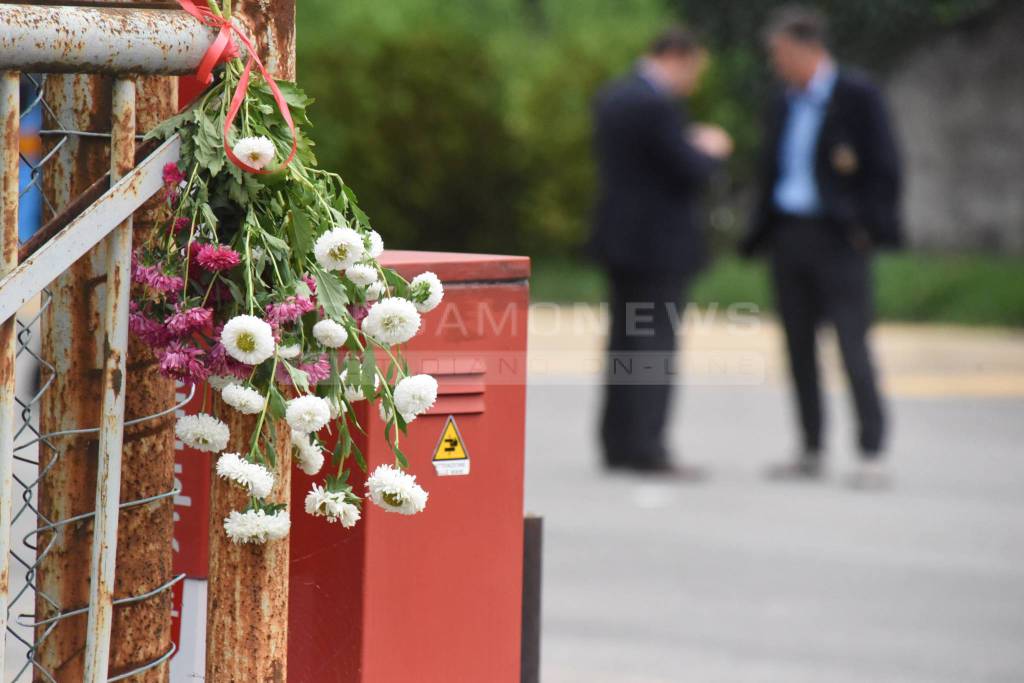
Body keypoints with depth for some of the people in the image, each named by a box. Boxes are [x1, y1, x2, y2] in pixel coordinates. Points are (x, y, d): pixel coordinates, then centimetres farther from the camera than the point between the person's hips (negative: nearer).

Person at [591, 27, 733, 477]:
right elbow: (691, 172, -19)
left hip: (619, 238, 9)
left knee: (624, 344, 11)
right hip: (660, 244, -9)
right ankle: (646, 448, -8)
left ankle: (618, 443, 14)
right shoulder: (658, 106, -18)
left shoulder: (611, 98, 11)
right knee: (655, 349, -6)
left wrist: (692, 147, 16)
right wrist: (709, 150, 2)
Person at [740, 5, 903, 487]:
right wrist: (760, 235, 12)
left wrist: (869, 226, -14)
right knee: (799, 347, 8)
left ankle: (872, 453, -10)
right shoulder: (786, 105, 15)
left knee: (852, 344, -10)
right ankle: (811, 452, 14)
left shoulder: (856, 96, -5)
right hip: (789, 236, 7)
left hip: (838, 237, -7)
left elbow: (883, 167, -8)